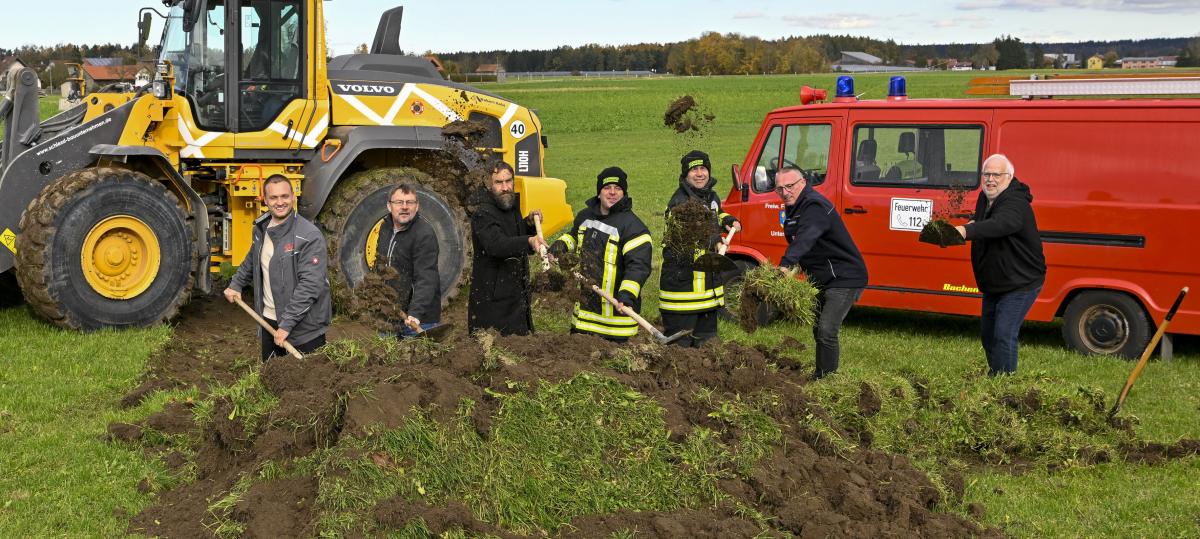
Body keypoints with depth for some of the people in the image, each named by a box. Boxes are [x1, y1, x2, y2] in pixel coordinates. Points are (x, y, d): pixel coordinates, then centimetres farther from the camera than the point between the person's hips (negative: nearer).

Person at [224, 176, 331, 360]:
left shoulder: (310, 236, -18)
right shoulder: (261, 228, 6)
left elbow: (311, 285, -24)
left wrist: (287, 324, -24)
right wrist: (236, 284, 19)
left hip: (304, 328, -7)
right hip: (269, 321, 7)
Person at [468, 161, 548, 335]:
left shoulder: (512, 206, 9)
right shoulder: (483, 214, -18)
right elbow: (497, 245, -36)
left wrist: (530, 224, 3)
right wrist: (529, 241, -52)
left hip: (517, 297, 8)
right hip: (492, 300, -8)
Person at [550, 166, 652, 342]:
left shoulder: (633, 225, -14)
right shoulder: (585, 216, 9)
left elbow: (639, 265, -23)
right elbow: (574, 235, 33)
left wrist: (627, 294, -37)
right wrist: (560, 246, 12)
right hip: (583, 306, 7)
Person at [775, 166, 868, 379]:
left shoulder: (815, 206, -23)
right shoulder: (794, 208, 10)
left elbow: (805, 239, -42)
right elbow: (795, 242, 19)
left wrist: (786, 264, -55)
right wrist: (791, 266, 3)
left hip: (844, 278, -11)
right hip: (823, 280, 11)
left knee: (826, 331, -19)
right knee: (818, 331, 18)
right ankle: (820, 377, 31)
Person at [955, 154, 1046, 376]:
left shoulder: (1015, 204, -26)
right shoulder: (984, 198, 4)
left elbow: (998, 225, -48)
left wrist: (967, 231, -64)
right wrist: (972, 224, 0)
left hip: (1020, 284, -9)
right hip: (993, 284, 9)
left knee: (1004, 335, -17)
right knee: (987, 334, 16)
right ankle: (994, 376, 31)